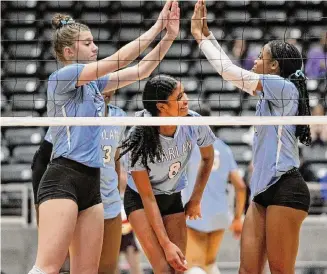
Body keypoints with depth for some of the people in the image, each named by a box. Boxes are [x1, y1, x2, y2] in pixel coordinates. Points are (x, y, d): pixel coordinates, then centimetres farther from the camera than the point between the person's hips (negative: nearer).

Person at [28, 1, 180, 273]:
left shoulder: (94, 83, 16)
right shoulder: (62, 77, -6)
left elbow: (140, 70, 17)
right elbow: (118, 60, -12)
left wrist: (169, 37, 6)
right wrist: (157, 27, -9)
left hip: (91, 182, 9)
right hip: (63, 178, -9)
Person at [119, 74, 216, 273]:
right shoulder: (140, 139, -30)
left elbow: (208, 157, 4)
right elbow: (147, 197, -24)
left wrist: (196, 199, 3)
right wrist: (166, 244, -27)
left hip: (174, 198, 4)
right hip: (139, 200, -4)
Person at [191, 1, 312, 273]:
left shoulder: (284, 87, -6)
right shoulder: (270, 94, 19)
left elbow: (231, 72, -7)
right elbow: (232, 71, 26)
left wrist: (201, 37, 4)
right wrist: (207, 33, 26)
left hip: (284, 189, -9)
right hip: (264, 190, 9)